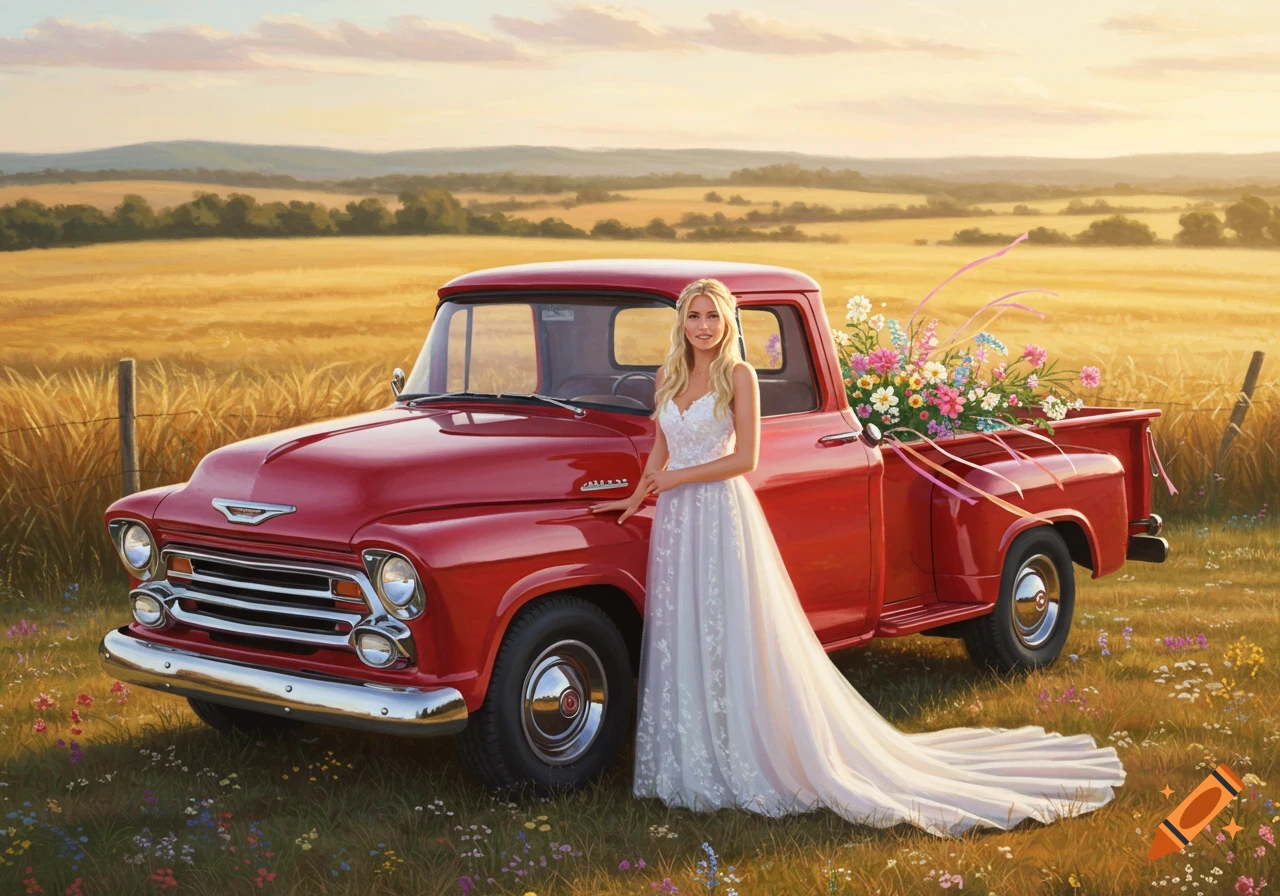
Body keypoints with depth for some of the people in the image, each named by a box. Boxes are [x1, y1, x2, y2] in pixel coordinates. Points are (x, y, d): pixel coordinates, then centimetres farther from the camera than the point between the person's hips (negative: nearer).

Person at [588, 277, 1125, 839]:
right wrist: (634, 500, 13)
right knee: (678, 637, 9)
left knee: (732, 640, -4)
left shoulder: (739, 376, -6)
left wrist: (680, 477, -11)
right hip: (676, 520, 6)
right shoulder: (667, 380, 11)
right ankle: (688, 758, 18)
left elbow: (745, 458, -11)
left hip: (723, 516, -6)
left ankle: (746, 760, 3)